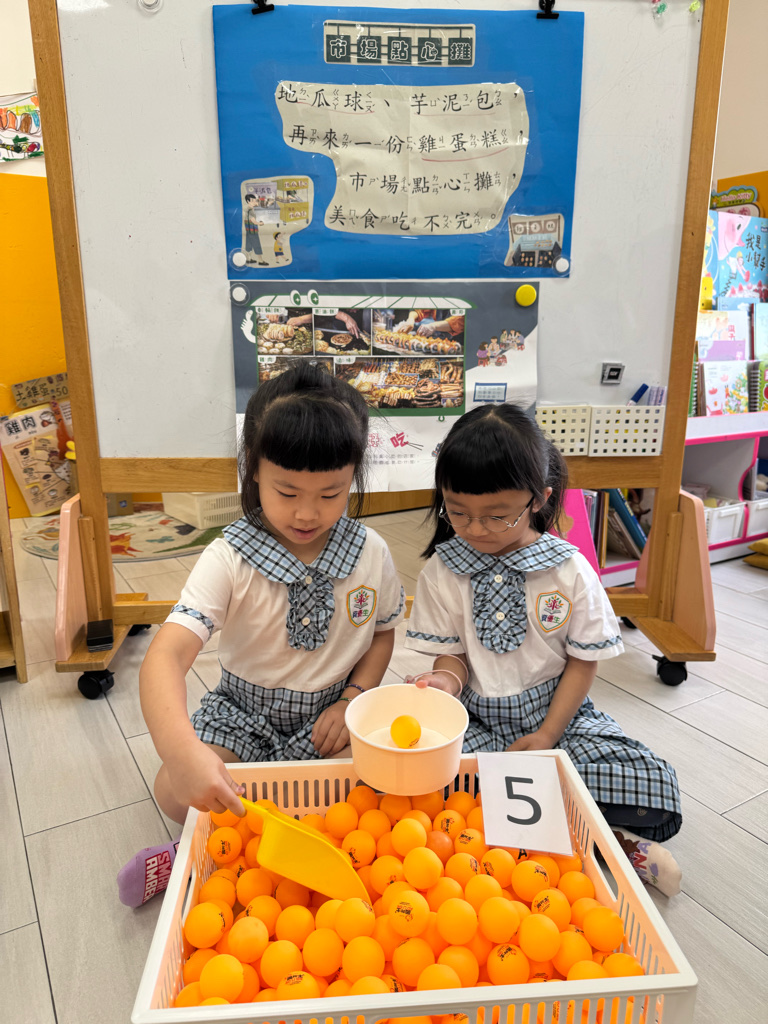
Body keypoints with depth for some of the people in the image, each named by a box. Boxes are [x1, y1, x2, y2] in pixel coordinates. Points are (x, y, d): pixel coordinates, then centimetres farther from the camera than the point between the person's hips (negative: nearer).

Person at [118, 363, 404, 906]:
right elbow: (166, 657, -33)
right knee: (177, 792, -25)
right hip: (246, 709, -1)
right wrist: (183, 752, -51)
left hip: (330, 713, 2)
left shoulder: (370, 552, -12)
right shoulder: (229, 560, -22)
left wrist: (353, 699, -11)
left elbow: (383, 629, 6)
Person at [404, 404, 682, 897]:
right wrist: (445, 679, -25)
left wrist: (547, 735, -11)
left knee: (654, 788, -22)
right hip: (476, 719, 1)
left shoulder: (570, 571, -9)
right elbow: (452, 653, -1)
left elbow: (583, 661, -3)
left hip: (557, 712, -1)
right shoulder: (442, 572, -6)